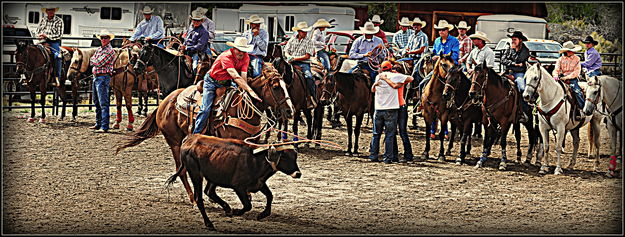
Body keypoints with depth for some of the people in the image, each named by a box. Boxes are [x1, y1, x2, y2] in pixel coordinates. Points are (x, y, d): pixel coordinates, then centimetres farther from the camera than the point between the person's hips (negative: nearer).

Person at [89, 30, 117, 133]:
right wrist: (95, 62, -6)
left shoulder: (110, 51, -10)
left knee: (103, 103, -11)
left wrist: (93, 61, 1)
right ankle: (98, 123, 26)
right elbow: (91, 62, 13)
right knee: (96, 102, 16)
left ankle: (104, 126, -13)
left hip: (103, 77, -9)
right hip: (95, 77, 9)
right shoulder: (99, 49, 17)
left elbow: (100, 63, -16)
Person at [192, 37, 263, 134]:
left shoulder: (245, 57, -12)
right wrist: (250, 90, -47)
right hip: (212, 81, -6)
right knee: (205, 109, -14)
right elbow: (236, 77, -41)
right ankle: (196, 134, -6)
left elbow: (243, 76, -18)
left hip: (226, 83, 6)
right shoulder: (226, 56, -32)